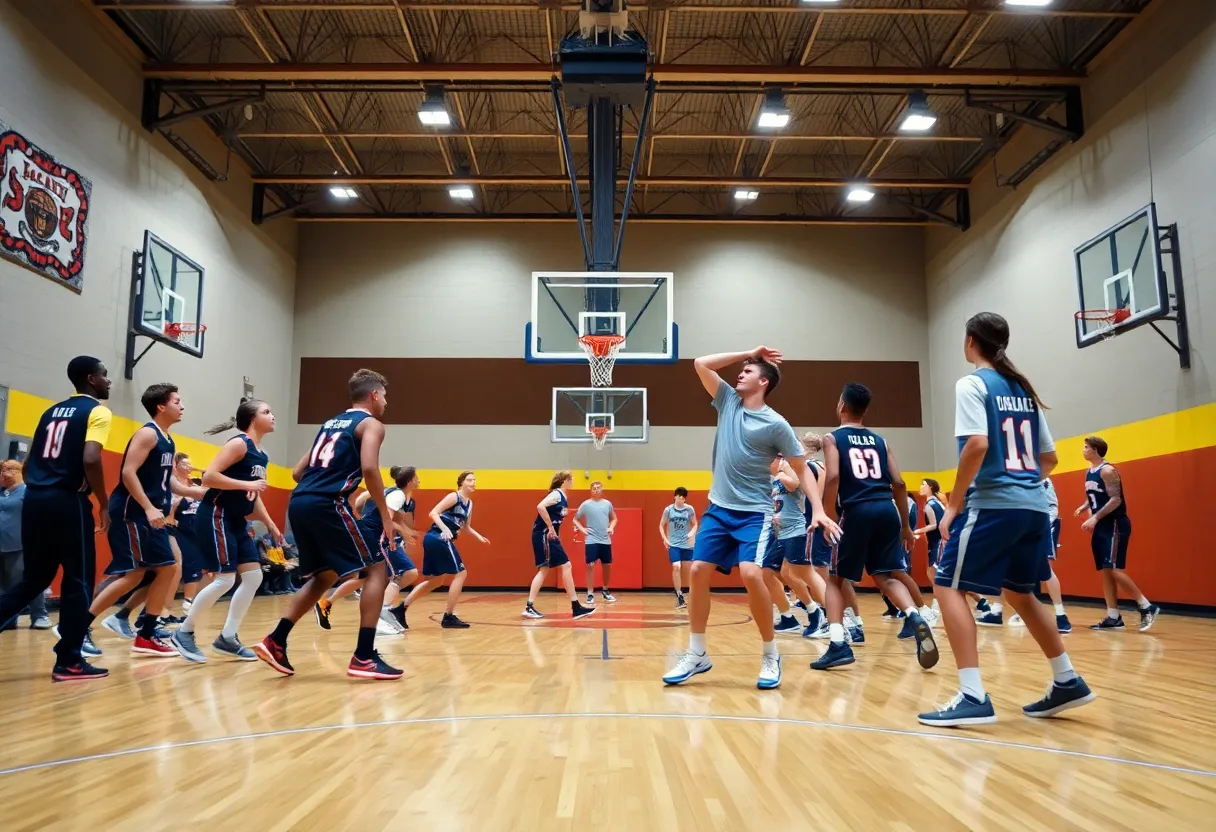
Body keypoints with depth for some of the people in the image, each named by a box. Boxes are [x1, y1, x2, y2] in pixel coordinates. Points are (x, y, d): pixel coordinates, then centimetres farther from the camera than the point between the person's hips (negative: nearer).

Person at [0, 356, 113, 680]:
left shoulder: (53, 410, 19)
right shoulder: (97, 411, -4)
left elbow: (28, 464, 19)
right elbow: (90, 460, -19)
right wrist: (103, 505, -10)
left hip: (34, 500, 8)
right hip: (68, 502, -8)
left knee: (35, 578, 18)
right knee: (78, 581, 2)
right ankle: (69, 662, 5)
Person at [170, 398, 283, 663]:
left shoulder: (262, 456, 13)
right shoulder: (239, 443, -13)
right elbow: (209, 476, -23)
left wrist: (271, 525, 15)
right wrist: (247, 484, -24)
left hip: (236, 521, 10)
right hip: (215, 516, -10)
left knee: (254, 576, 5)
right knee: (224, 579, -11)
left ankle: (227, 638, 14)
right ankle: (184, 632, 7)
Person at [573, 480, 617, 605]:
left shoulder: (607, 504, 6)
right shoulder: (586, 504, -2)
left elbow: (614, 518, 20)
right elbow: (575, 519, 6)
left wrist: (611, 527, 2)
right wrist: (582, 529, -8)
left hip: (605, 540, 4)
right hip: (591, 541, -3)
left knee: (607, 565, 10)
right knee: (591, 566, -8)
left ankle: (605, 591, 29)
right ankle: (590, 595, -4)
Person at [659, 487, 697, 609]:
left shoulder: (690, 509, -1)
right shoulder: (668, 510, -2)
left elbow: (695, 524, 7)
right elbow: (661, 525, 8)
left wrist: (692, 533, -13)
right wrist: (665, 539, -3)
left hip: (687, 544, 2)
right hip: (673, 544, -2)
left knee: (686, 570, 7)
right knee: (676, 567, -18)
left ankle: (680, 594, 26)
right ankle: (679, 597, -12)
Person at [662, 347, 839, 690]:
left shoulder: (776, 424, -7)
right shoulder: (728, 401, 6)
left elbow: (802, 470, -4)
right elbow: (701, 364, 0)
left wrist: (818, 510, -16)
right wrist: (748, 352, 1)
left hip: (754, 513, -5)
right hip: (718, 509, 5)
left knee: (751, 575, -22)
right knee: (697, 572, -2)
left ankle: (770, 656, -3)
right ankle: (697, 654, 11)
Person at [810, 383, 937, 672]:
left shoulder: (833, 438, 6)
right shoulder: (879, 440, 19)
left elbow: (833, 477, -11)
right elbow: (899, 484, 12)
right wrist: (906, 525, 19)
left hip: (857, 512, -4)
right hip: (887, 510, 4)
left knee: (835, 579, 10)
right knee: (886, 577, 13)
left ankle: (838, 646, -1)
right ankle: (915, 618, -15)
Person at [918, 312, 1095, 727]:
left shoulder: (972, 384, -6)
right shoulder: (1024, 390, 17)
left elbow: (977, 444, -19)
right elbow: (1049, 458, 18)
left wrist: (954, 504, -13)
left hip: (993, 505, -8)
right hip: (1034, 507, 8)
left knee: (949, 587, -3)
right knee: (1019, 593, 23)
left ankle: (973, 697, -11)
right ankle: (1067, 682, 27)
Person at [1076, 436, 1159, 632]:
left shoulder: (1107, 471, -13)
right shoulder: (1089, 472, 15)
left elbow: (1116, 499, -21)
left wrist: (1095, 517, -27)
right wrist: (1083, 507, 4)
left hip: (1115, 524, -9)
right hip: (1101, 526, 9)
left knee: (1114, 569, -15)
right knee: (1104, 571, 5)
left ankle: (1147, 607, -5)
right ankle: (1113, 618, 7)